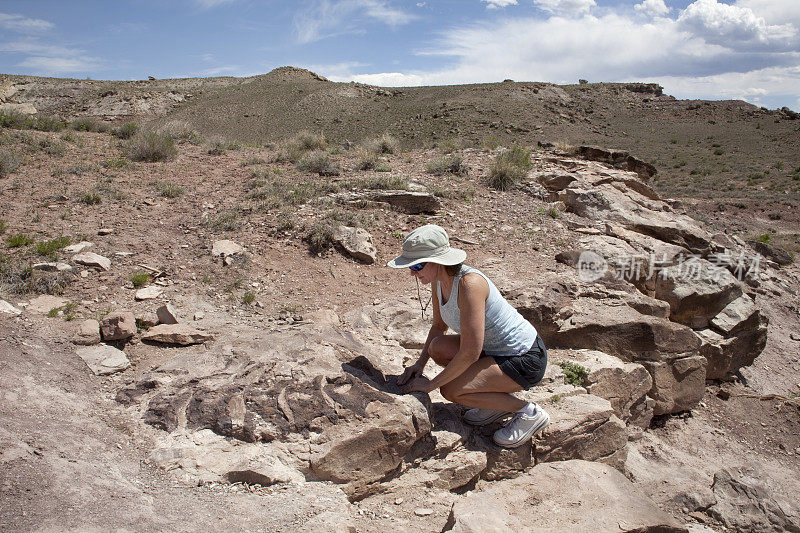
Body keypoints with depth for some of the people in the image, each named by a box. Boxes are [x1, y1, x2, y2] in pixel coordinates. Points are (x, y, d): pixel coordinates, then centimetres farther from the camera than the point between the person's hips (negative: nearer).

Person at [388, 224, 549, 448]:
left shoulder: (469, 283, -29)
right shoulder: (438, 280, -3)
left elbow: (470, 353, -29)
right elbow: (439, 325, 14)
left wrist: (431, 384, -19)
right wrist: (420, 363, 2)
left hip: (526, 360, -9)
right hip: (497, 349, 9)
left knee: (450, 390, -18)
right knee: (438, 347, -8)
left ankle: (528, 412, -2)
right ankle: (498, 398, 9)